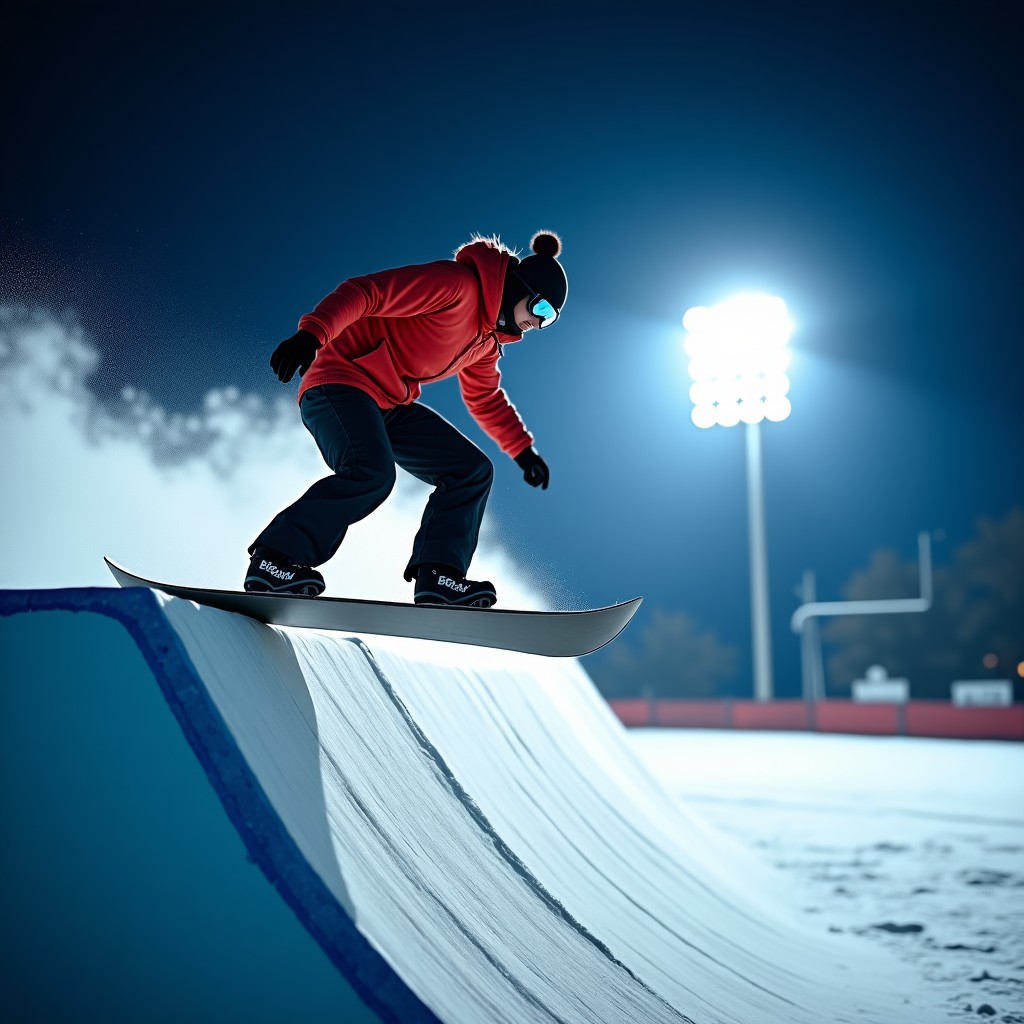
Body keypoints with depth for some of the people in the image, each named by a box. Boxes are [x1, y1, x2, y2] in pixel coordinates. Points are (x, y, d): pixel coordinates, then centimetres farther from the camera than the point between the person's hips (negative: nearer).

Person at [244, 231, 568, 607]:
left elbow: (486, 398, 32)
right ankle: (274, 560, -23)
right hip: (343, 382, -10)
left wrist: (523, 450, 29)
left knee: (472, 470, 4)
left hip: (391, 406, 10)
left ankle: (438, 576, -5)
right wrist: (311, 335, -36)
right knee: (372, 472, -34)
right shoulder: (456, 283, -14)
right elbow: (363, 293, -23)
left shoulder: (487, 339, 16)